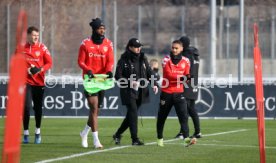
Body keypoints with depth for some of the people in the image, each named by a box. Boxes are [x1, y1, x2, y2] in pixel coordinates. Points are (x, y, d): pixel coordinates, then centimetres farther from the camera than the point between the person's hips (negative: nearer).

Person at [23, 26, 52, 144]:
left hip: (39, 82, 1)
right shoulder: (22, 48, 1)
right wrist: (26, 70, -11)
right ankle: (26, 133, -1)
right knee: (26, 107, -11)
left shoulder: (42, 48, 0)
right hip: (26, 82, -1)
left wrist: (39, 69, -17)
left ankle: (38, 132, 25)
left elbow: (49, 63, 0)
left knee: (38, 108, 9)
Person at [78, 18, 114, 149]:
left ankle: (85, 133, 35)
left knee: (96, 109, 13)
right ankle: (96, 140, -13)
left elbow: (110, 60, 0)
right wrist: (88, 70, -21)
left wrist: (109, 71, -20)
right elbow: (80, 61, -3)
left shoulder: (108, 43, 7)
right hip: (90, 78, -4)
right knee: (94, 108, -13)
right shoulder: (86, 43, -3)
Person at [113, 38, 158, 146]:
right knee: (133, 113, -12)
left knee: (131, 115, 9)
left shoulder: (143, 59, 9)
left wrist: (154, 84, -4)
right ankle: (135, 139, -9)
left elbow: (149, 72, 11)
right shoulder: (124, 60, -6)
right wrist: (130, 82, -19)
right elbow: (118, 76, -7)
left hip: (140, 92, 5)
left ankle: (117, 135, 26)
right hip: (128, 91, -5)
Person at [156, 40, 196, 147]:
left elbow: (186, 75, 9)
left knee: (183, 116, -14)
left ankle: (186, 139, -22)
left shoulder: (185, 61, 5)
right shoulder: (166, 60, -6)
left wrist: (187, 79, -15)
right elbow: (169, 74, -18)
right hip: (166, 93, -1)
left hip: (179, 93, 1)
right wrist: (182, 77, -31)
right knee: (161, 117, 9)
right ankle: (160, 138, 27)